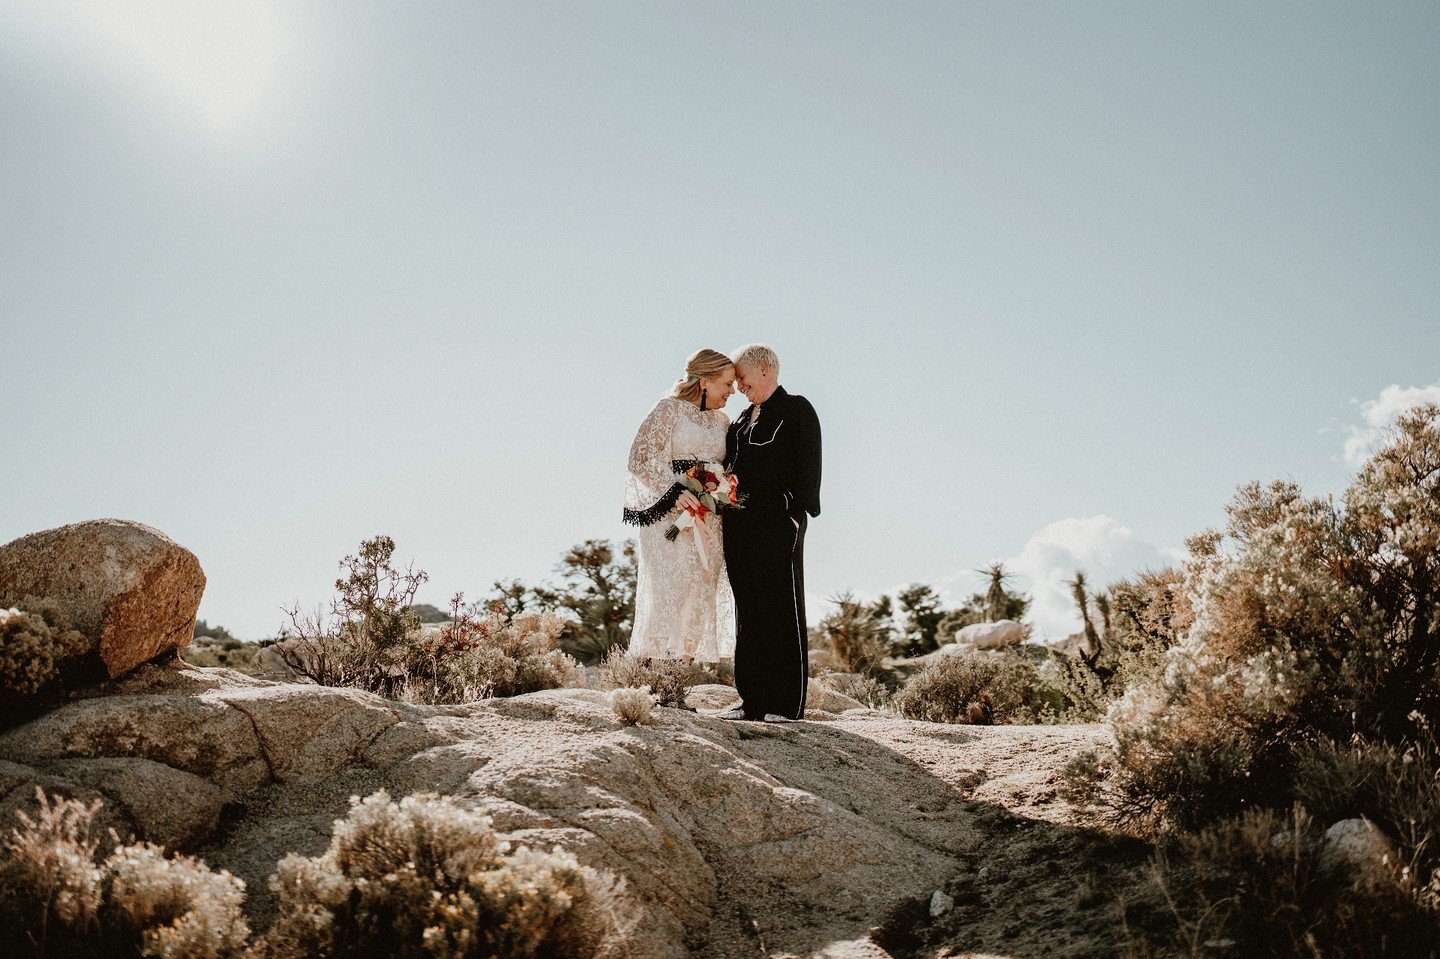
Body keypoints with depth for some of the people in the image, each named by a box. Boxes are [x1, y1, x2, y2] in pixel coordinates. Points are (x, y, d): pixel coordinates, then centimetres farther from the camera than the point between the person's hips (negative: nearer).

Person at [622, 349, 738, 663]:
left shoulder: (722, 421, 17)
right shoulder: (668, 410, -3)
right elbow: (643, 458, -10)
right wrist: (673, 493, -22)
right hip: (669, 515, -6)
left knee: (703, 591, 2)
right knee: (670, 587, -12)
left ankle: (693, 656, 5)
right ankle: (661, 659, -8)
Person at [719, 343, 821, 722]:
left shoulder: (797, 409, 0)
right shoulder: (743, 419, 21)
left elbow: (808, 466, -8)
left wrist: (796, 515, -15)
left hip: (778, 522, -7)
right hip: (740, 525, 7)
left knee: (782, 608, -4)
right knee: (748, 612, 7)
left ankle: (788, 702, 0)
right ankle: (754, 699, 12)